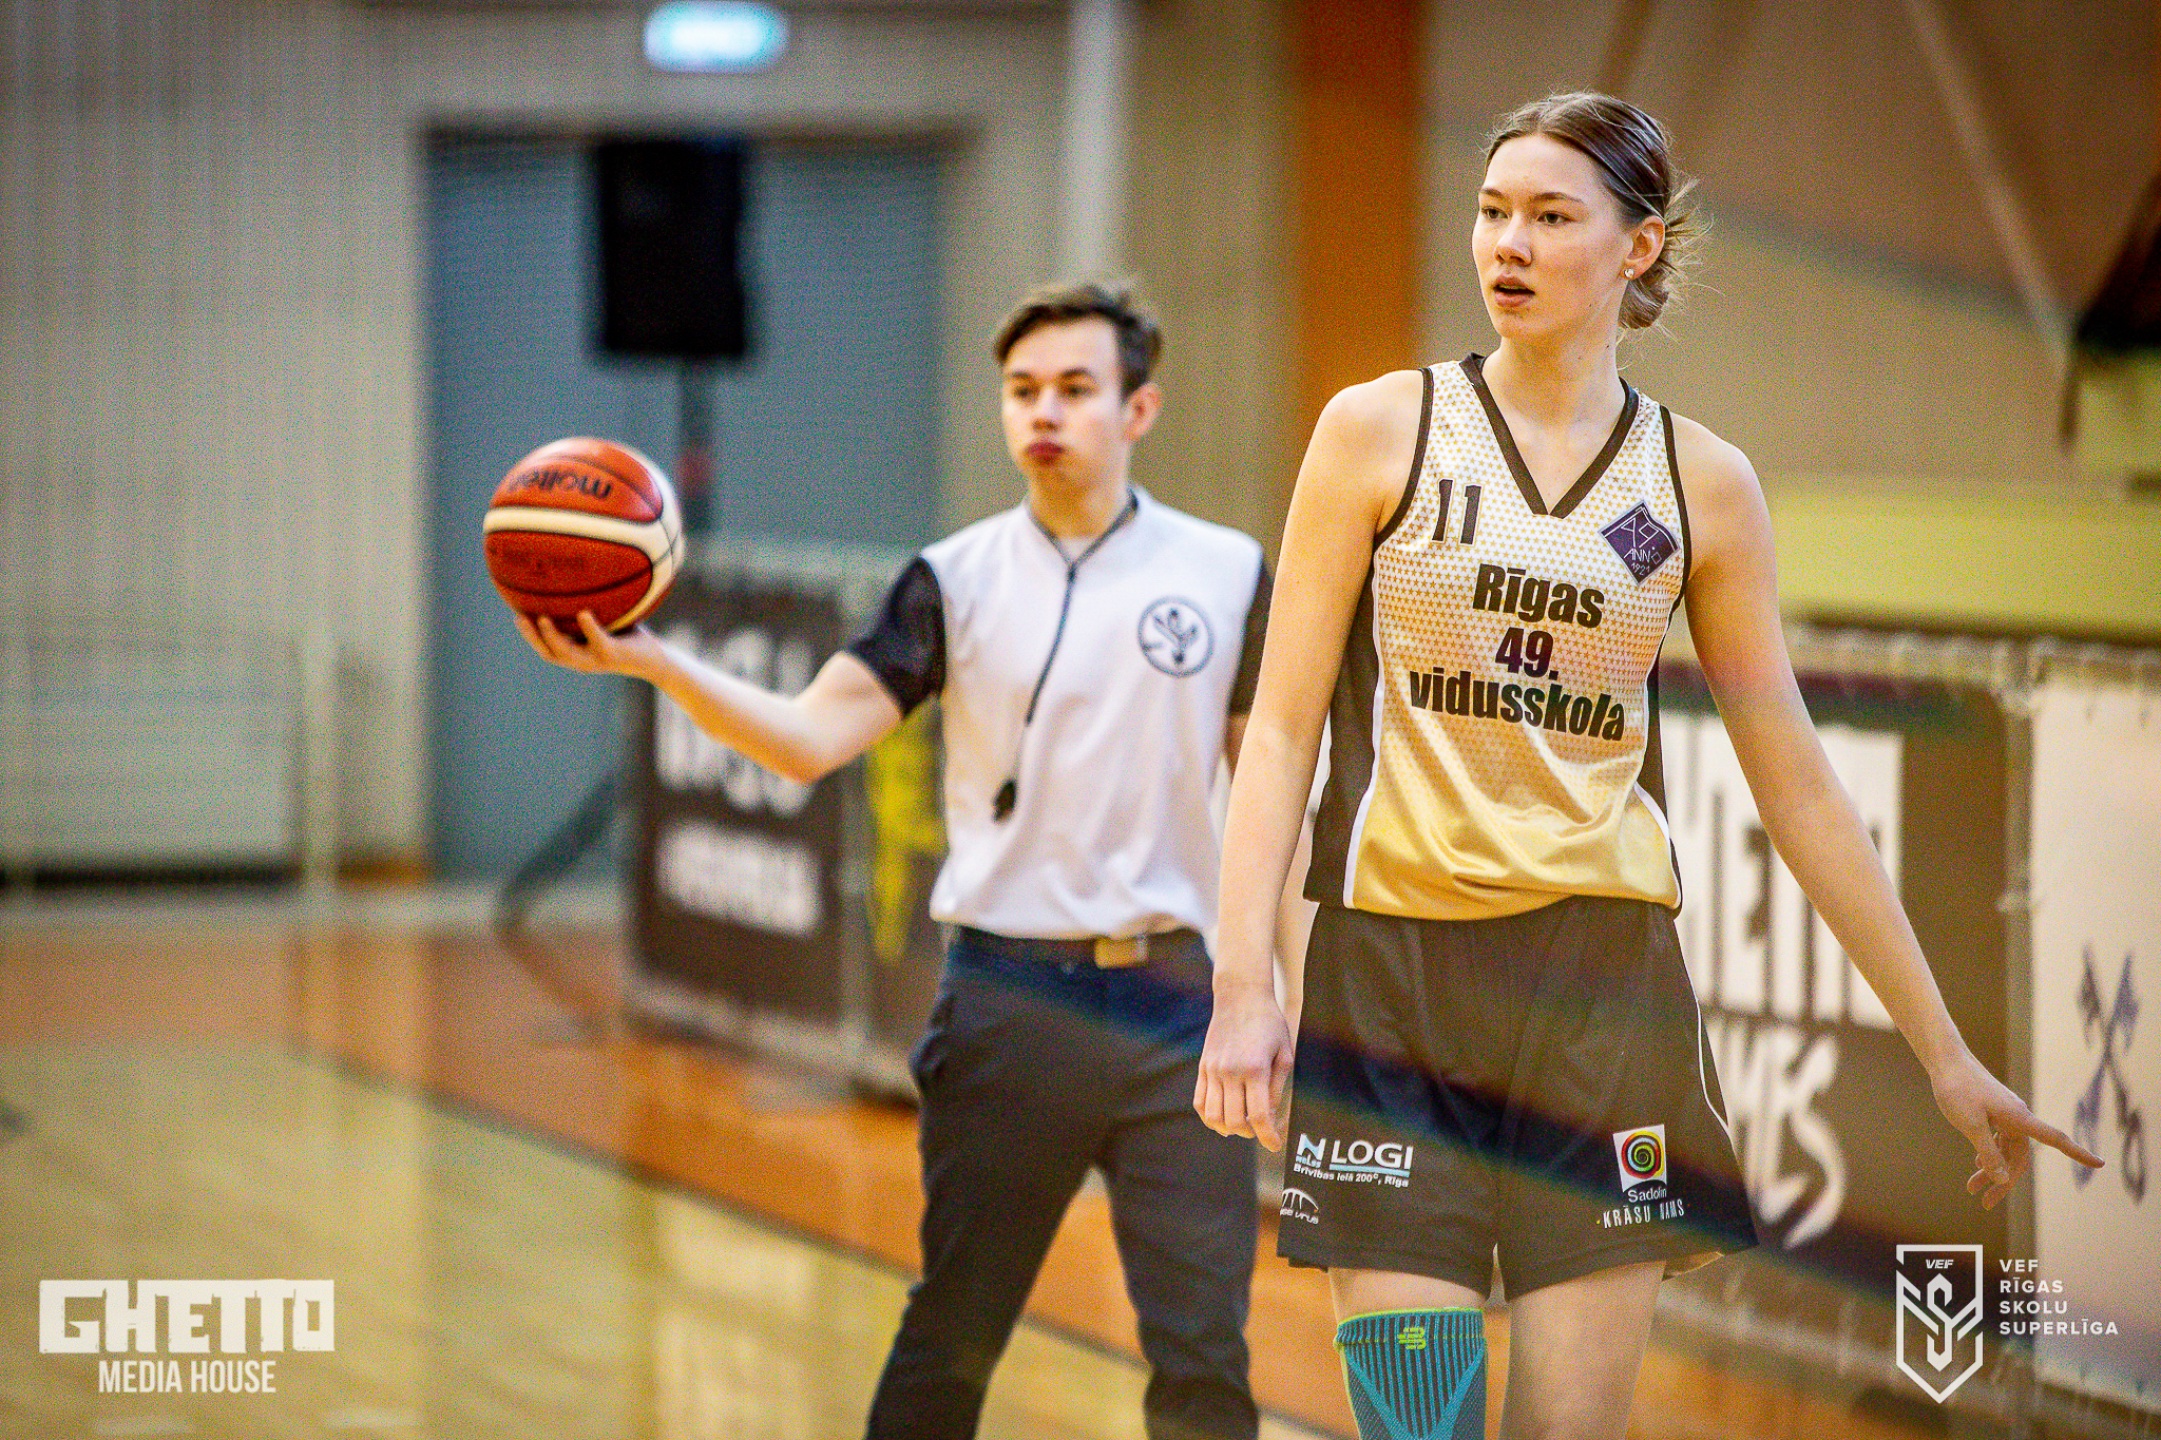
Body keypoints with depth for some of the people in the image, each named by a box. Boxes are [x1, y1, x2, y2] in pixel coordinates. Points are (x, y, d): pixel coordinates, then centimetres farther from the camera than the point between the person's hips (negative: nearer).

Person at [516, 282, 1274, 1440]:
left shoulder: (1226, 575, 5)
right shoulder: (958, 583, 1)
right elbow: (809, 736, -10)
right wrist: (650, 662, -26)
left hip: (1171, 998, 0)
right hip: (1009, 1001, 0)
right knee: (949, 1343, 7)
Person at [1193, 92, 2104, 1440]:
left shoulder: (1702, 483, 7)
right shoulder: (1380, 431, 3)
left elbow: (1797, 784, 11)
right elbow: (1284, 724, 1)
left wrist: (1944, 1050, 12)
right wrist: (1244, 985, -11)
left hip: (1602, 978, 1)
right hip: (1393, 963, -1)